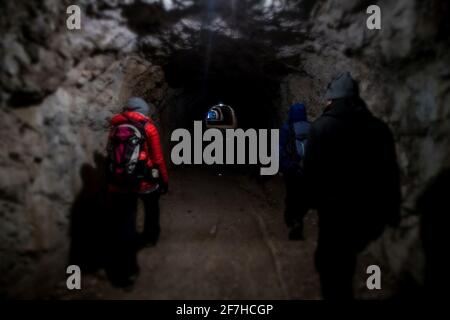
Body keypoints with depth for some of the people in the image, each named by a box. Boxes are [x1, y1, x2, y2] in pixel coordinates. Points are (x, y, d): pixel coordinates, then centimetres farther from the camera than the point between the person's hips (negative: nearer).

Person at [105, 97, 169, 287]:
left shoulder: (115, 127, 11)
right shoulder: (148, 128, -1)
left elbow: (112, 156, 17)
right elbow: (157, 158, 0)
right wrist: (164, 180, 11)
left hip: (118, 183, 2)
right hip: (144, 180, -2)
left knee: (121, 226, 3)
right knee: (152, 207, 30)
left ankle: (123, 271, 5)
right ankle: (150, 236, 51)